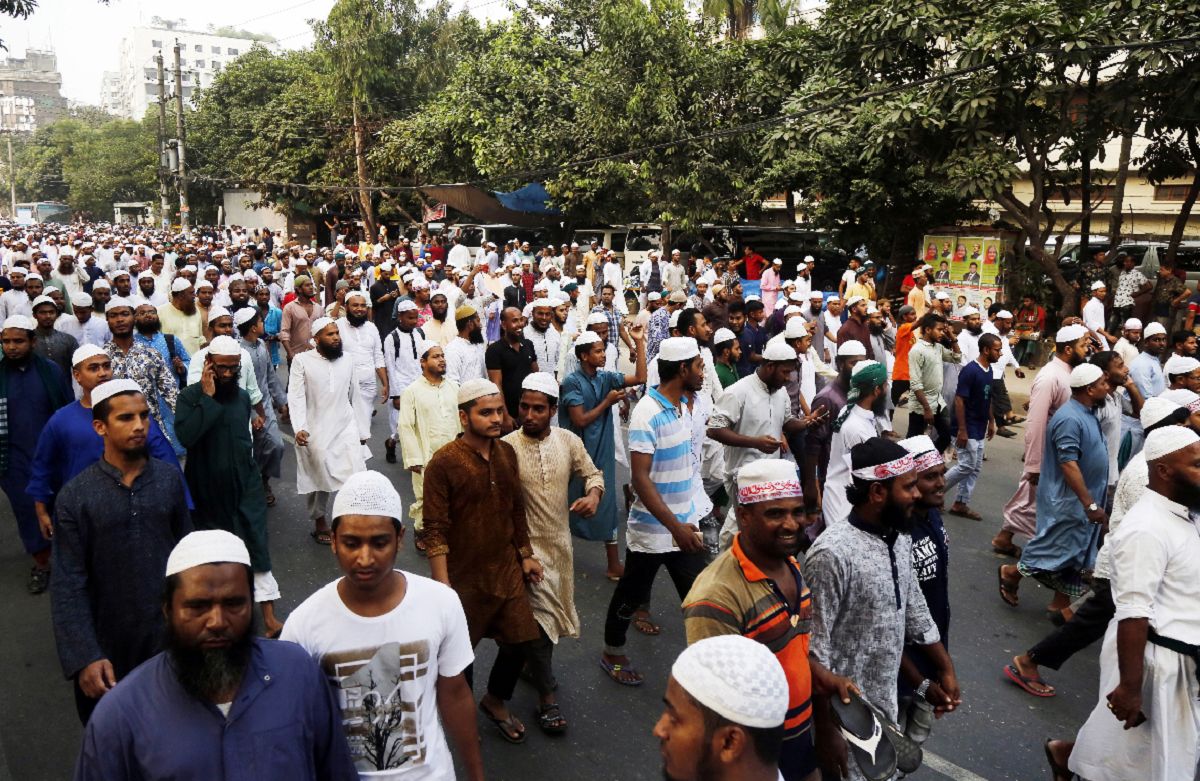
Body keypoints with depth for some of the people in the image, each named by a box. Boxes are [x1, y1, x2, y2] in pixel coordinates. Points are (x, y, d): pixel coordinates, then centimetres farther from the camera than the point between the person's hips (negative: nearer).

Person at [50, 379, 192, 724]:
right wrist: (84, 657, -18)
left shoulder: (170, 478, -5)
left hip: (170, 634, 1)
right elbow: (68, 586, -11)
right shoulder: (74, 497, -12)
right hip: (108, 643, -1)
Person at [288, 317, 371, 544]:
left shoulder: (347, 360, 6)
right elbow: (296, 396, -11)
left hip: (346, 428, 2)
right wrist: (299, 428, -24)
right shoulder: (302, 361, -5)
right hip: (315, 431, -2)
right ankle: (319, 522, 28)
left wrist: (363, 430, 14)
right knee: (318, 480, 8)